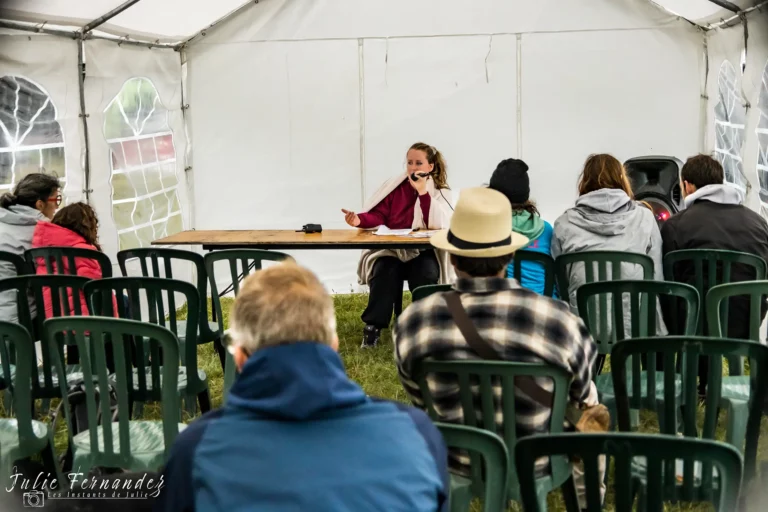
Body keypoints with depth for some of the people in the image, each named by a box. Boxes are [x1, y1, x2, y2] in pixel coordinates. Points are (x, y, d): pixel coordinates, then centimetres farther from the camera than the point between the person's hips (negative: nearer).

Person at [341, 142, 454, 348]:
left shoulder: (440, 192, 4)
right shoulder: (394, 186, 8)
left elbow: (439, 225, -13)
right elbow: (378, 216, 0)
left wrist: (423, 193, -18)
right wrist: (359, 220, -22)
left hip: (423, 253, -1)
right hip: (391, 250, 1)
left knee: (426, 272, -33)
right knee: (385, 271, -32)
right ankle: (373, 326, -25)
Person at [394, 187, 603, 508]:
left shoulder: (412, 322, -22)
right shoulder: (557, 320, -27)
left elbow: (420, 401, -2)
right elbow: (584, 396, -7)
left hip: (456, 465, 1)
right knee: (594, 403, 34)